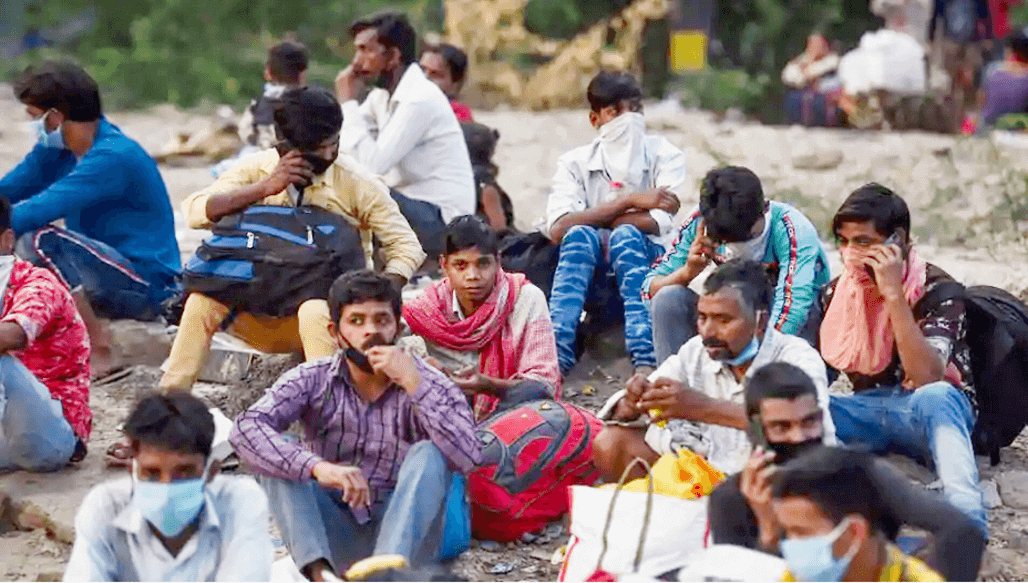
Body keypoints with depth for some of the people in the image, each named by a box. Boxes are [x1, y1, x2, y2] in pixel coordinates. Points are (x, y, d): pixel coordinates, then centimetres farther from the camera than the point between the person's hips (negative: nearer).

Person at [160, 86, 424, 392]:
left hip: (330, 307, -3)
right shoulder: (259, 169, -1)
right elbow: (194, 211, -13)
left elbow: (406, 246, -4)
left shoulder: (356, 183, -7)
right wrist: (265, 188, -24)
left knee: (315, 312, -38)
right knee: (204, 299, -24)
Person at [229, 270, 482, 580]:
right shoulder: (314, 380, -2)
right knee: (279, 457, -19)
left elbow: (467, 458, -23)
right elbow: (246, 429, -20)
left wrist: (414, 384, -26)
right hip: (332, 537, 1)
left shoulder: (430, 385, -5)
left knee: (429, 454, -24)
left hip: (402, 537, -1)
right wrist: (317, 467, -36)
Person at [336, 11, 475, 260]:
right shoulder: (382, 97, 10)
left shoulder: (421, 99, -18)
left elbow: (374, 164, -25)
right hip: (412, 204, 9)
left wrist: (348, 102, -17)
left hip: (439, 222, -9)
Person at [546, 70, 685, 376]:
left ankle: (645, 360, -49)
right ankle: (556, 355, -46)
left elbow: (657, 223, -15)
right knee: (580, 236, -29)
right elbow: (558, 229, -14)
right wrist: (630, 201, -15)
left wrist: (592, 218, -11)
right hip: (595, 286, 1)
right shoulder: (575, 163, 4)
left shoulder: (664, 155, 2)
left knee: (625, 235, -31)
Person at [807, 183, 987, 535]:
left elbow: (926, 378, -29)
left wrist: (893, 294, -31)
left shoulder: (937, 290, -14)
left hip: (931, 414, -5)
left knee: (935, 397, -41)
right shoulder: (835, 294, 1)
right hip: (869, 414, 5)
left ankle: (968, 520, -55)